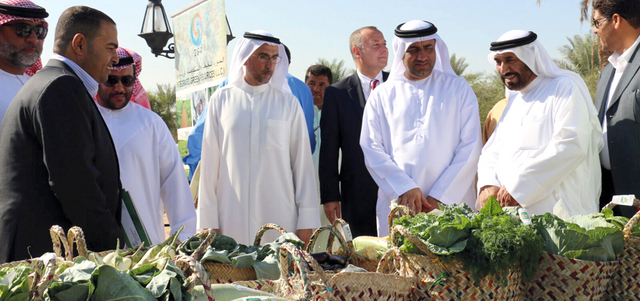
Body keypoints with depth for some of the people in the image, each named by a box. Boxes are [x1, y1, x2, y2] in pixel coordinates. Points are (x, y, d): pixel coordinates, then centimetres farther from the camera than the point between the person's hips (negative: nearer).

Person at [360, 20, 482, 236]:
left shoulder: (459, 89, 8)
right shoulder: (382, 95, 10)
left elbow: (470, 148, 1)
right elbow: (372, 149, 2)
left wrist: (439, 197, -7)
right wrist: (405, 187, -10)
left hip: (450, 204, 0)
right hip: (397, 205, 1)